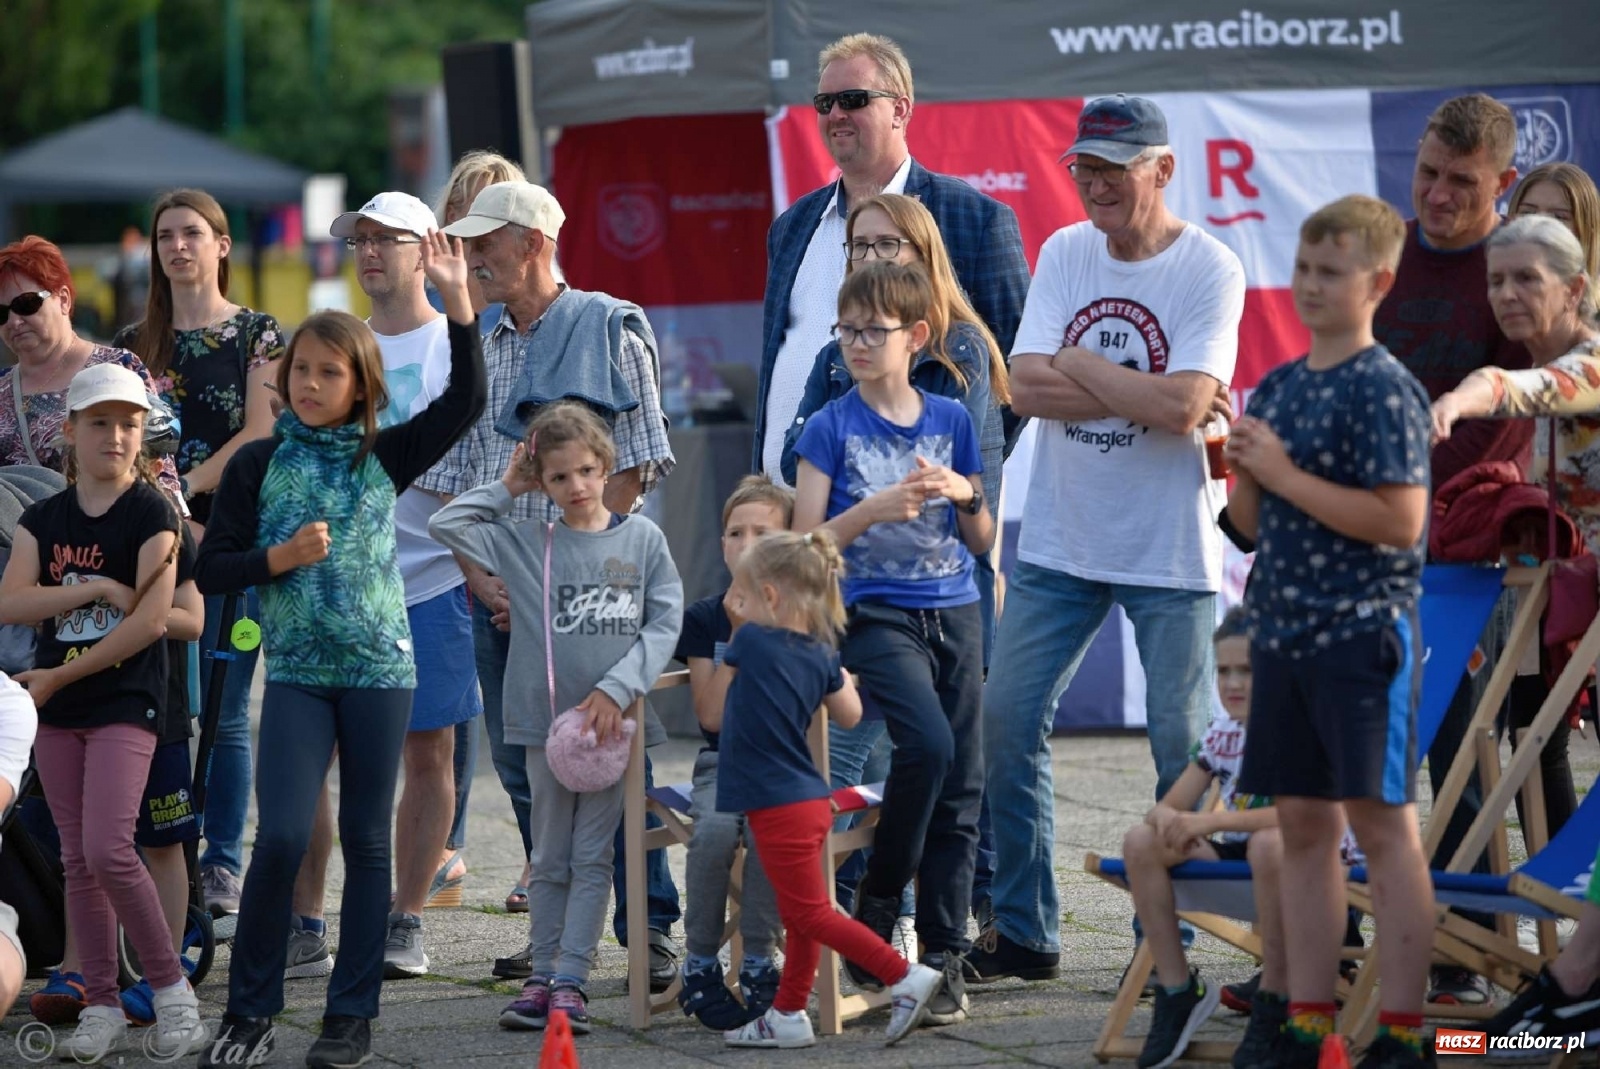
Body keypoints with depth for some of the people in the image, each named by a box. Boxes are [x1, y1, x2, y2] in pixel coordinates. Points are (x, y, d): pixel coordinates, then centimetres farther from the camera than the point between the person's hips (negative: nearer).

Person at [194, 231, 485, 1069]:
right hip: (297, 674, -1)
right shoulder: (258, 464, 3)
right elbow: (211, 569, 4)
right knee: (281, 835, -11)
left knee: (367, 842, 5)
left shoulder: (384, 457, 4)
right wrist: (279, 559, -13)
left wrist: (458, 303, -15)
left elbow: (465, 402, -6)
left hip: (380, 670, 1)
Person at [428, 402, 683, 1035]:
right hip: (545, 720, 1)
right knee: (550, 859, 9)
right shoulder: (524, 543, 2)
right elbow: (445, 525, -4)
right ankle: (542, 976, 14)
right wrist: (505, 490, 2)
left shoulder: (642, 538, 1)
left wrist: (616, 687, -12)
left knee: (592, 857, 1)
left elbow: (665, 622, -3)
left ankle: (571, 982, 1)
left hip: (612, 721, -1)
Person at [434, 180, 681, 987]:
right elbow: (450, 480, 14)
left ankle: (650, 931, -3)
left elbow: (636, 466, -7)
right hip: (499, 591, 6)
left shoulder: (609, 329, -1)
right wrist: (480, 575, -2)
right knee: (523, 768, 7)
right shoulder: (477, 352, 15)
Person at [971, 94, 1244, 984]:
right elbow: (1026, 386, -6)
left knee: (1185, 745, -1)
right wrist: (1144, 394, -14)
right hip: (1060, 540, 5)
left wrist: (1079, 365, -11)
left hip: (1171, 551, -5)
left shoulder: (1210, 269, -10)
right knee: (1009, 722, 4)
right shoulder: (1065, 253, 5)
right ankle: (1025, 934, 14)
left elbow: (1183, 408, -21)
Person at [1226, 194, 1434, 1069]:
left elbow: (1401, 520, -19)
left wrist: (1284, 474, -16)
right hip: (1283, 631, 7)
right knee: (1302, 826, 10)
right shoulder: (1277, 387, 12)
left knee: (1382, 826, -4)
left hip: (1364, 634, -7)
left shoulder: (1384, 391, -10)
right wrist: (1243, 471, -4)